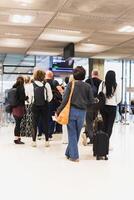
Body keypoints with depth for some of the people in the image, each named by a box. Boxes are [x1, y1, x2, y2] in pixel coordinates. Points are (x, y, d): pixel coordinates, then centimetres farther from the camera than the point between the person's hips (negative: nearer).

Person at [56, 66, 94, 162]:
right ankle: (69, 153, 26)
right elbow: (91, 101, -1)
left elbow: (65, 100, -10)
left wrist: (58, 111, -5)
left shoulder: (71, 84, -6)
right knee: (77, 134, 15)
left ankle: (74, 156, 11)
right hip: (82, 112, 2)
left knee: (72, 134, 7)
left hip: (72, 111, -2)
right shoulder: (87, 86, -1)